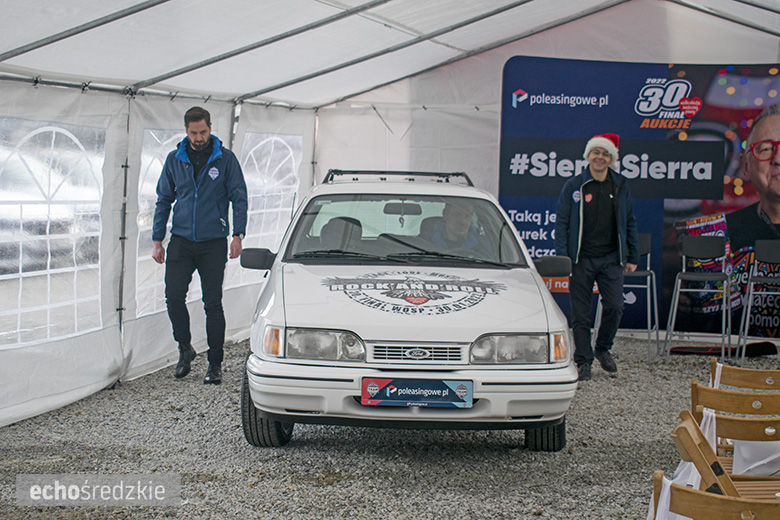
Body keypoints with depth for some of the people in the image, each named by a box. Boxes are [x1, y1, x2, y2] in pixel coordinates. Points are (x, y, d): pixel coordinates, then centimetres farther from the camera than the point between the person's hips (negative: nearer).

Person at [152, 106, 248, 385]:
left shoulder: (225, 159, -1)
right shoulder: (175, 160, 7)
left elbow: (239, 198, 0)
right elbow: (163, 200, 12)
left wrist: (238, 235, -10)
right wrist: (157, 240, 7)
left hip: (213, 243, -2)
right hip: (181, 241, 2)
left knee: (213, 304, 0)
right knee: (173, 297, -6)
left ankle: (215, 364, 9)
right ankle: (185, 348, 17)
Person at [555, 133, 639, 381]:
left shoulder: (620, 186, 7)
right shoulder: (573, 186, 0)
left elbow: (629, 223, 14)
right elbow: (561, 223, 0)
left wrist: (632, 257, 10)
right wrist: (562, 259, -7)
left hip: (611, 259, 2)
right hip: (581, 260, -1)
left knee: (614, 307, -7)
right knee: (581, 314, 1)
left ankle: (603, 349, 18)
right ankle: (584, 362, 11)